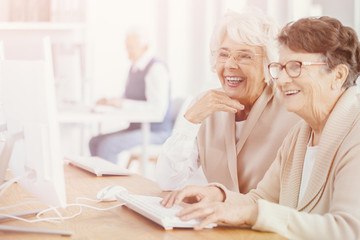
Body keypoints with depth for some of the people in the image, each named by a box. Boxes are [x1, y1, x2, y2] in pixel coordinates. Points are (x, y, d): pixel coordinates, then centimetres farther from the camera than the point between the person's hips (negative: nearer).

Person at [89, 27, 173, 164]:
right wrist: (109, 102, -2)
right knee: (95, 142, -3)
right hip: (137, 127, 9)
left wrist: (123, 104, -24)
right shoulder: (135, 68, 14)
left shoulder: (156, 69, -15)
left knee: (107, 145, -24)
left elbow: (158, 109, -24)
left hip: (155, 131, -9)